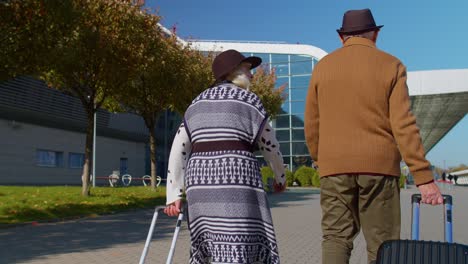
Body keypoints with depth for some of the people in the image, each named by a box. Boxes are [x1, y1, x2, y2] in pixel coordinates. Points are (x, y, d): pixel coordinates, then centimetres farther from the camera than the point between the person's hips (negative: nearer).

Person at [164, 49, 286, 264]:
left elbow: (178, 149, 9)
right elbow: (269, 145, 5)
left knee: (211, 246, 18)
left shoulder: (197, 104, 15)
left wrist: (174, 195, 8)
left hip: (201, 180, 6)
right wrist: (280, 176, 23)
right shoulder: (249, 101, 0)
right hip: (235, 180, -6)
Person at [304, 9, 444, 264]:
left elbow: (312, 125, 6)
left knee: (336, 237, 5)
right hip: (378, 165, -1)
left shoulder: (323, 67, 6)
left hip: (335, 166, 1)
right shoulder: (391, 66, 1)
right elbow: (404, 125, -9)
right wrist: (424, 178, -9)